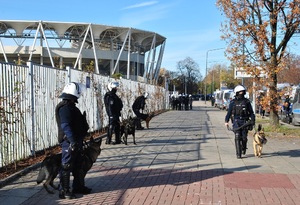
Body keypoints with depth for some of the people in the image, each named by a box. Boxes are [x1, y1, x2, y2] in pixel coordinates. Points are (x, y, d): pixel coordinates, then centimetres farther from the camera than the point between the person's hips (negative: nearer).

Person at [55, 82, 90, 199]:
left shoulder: (70, 106, 15)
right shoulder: (65, 108, -18)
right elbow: (65, 126, -26)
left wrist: (79, 140, 23)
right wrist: (72, 141, -30)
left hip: (76, 141, 11)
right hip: (69, 142, -11)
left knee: (78, 165, 18)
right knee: (67, 166, -3)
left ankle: (78, 186, 30)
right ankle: (64, 191, 6)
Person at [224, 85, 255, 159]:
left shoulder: (247, 101, 7)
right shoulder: (233, 102, 4)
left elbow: (251, 112, 11)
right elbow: (229, 112, 4)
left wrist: (253, 120, 1)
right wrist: (226, 121, -6)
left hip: (245, 121, 1)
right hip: (236, 121, -1)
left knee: (244, 137, 1)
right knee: (237, 137, -10)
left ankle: (244, 147, 34)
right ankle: (238, 154, -4)